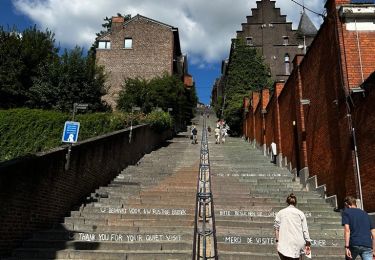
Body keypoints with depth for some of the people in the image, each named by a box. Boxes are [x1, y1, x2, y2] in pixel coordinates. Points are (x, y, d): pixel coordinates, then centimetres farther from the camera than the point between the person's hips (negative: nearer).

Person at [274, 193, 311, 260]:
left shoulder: (280, 213, 7)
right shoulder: (300, 213, 8)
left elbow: (277, 229, 3)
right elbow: (305, 230, 4)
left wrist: (277, 242, 7)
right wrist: (308, 244, 8)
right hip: (298, 245, 2)